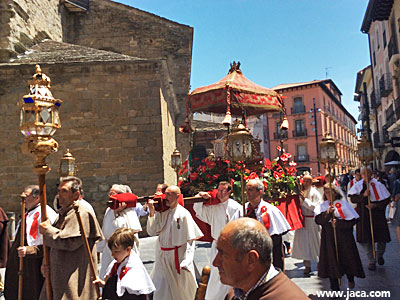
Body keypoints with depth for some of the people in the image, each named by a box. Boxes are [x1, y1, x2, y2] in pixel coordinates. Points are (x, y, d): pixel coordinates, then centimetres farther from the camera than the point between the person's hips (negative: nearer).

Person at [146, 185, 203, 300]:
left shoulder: (184, 214, -13)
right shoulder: (161, 212, 1)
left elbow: (190, 240, -13)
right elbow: (151, 232, 1)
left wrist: (186, 262, -16)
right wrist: (152, 213, -10)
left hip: (178, 257, -4)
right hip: (162, 257, 4)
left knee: (180, 289, 13)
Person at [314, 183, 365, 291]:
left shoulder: (343, 203, 2)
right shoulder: (322, 205, 8)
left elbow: (353, 219, -3)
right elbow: (318, 220, -5)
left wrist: (338, 223, -12)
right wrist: (328, 212, -19)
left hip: (343, 235, -1)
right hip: (329, 237, 1)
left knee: (347, 258, 6)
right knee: (331, 261, 2)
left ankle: (350, 279, 38)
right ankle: (335, 288, 13)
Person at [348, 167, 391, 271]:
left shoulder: (378, 185, -3)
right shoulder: (358, 186, 3)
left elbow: (386, 199, -1)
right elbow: (352, 198, -4)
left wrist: (375, 205, -14)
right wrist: (363, 195, -18)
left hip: (377, 214, -1)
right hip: (363, 216, 1)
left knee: (382, 237, 3)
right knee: (365, 239, 3)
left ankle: (380, 255, 35)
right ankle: (371, 261, 20)